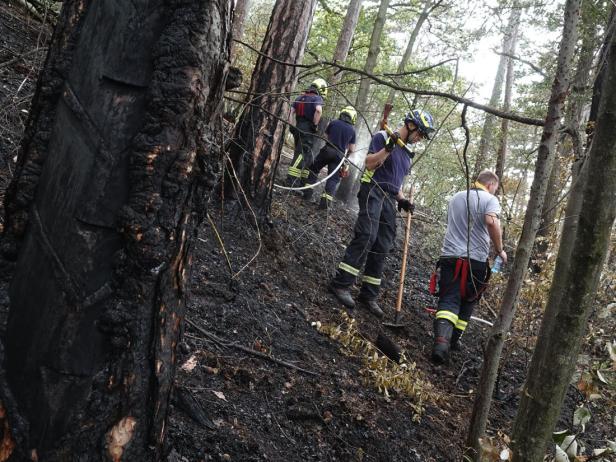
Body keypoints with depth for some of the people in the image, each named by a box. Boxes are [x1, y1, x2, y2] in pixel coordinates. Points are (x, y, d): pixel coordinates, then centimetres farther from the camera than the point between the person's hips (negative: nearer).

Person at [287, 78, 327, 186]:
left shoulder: (300, 97, 18)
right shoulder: (317, 98, -4)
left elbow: (291, 111, 12)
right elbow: (318, 110, -24)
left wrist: (292, 126, 12)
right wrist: (315, 125, -14)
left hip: (298, 128, 7)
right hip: (308, 129, -7)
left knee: (300, 152, 15)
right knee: (302, 154, -10)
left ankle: (302, 179, 21)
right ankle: (292, 179, -18)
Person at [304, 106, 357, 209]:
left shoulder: (333, 123, 1)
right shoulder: (352, 130, 4)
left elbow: (326, 136, 10)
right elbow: (352, 149, 5)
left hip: (327, 150, 0)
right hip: (339, 155, 0)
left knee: (314, 169, 18)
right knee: (333, 179, 4)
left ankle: (308, 193, 14)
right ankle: (325, 202, -6)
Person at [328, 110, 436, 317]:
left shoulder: (406, 152, 23)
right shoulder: (383, 137, 0)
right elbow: (369, 162, -11)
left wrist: (402, 199, 11)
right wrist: (389, 147, -23)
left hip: (390, 199, 8)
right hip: (373, 190, -7)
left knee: (383, 247, 0)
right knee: (366, 236, -22)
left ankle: (368, 295, 4)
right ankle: (341, 284, -20)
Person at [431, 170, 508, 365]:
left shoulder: (456, 197, 19)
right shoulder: (490, 199, -1)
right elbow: (492, 222, -20)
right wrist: (500, 250, -11)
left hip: (450, 256, 3)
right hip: (476, 260, -3)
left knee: (449, 301, -6)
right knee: (467, 303, 16)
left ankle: (442, 340, -28)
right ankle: (453, 340, 21)